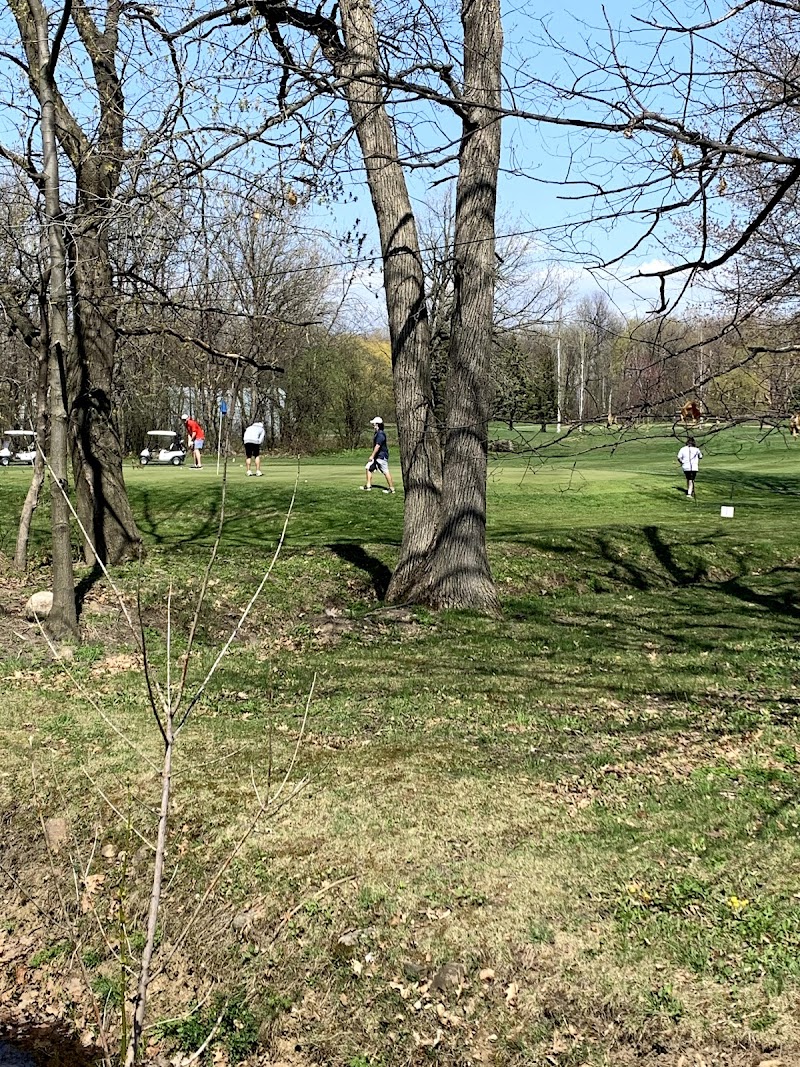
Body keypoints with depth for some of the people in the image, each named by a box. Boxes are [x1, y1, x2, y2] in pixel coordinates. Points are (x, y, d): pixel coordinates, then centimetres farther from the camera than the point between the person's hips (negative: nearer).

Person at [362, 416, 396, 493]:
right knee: (369, 468, 8)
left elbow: (377, 446, -25)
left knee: (386, 472, -5)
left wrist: (372, 456, -25)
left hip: (381, 456, -11)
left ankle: (392, 488, 2)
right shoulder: (377, 433, 14)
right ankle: (368, 486, 11)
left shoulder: (380, 434, -19)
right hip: (377, 456, 11)